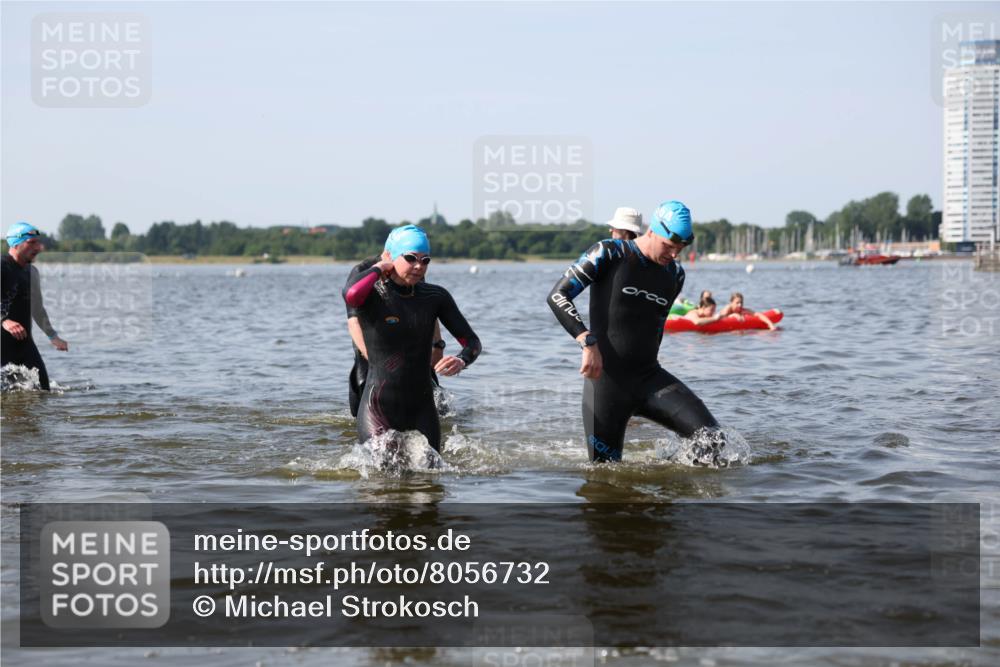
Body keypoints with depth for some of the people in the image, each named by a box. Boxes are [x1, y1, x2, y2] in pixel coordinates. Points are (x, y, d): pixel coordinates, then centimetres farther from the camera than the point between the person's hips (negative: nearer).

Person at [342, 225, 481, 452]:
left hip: (422, 408, 4)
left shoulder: (435, 297, 3)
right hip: (378, 409, -4)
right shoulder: (371, 296, -9)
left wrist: (461, 361, -19)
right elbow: (351, 294, -34)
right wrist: (379, 268, -15)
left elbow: (472, 342, 5)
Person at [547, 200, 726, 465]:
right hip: (607, 381, -4)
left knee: (712, 439, -15)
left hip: (650, 378, 5)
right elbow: (557, 296, -11)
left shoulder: (675, 274, 11)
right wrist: (588, 343, -22)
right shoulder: (609, 254, -7)